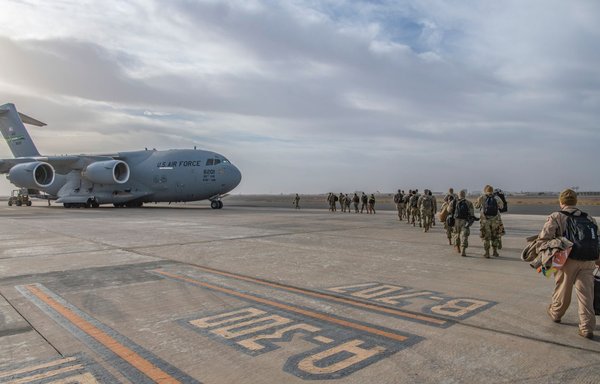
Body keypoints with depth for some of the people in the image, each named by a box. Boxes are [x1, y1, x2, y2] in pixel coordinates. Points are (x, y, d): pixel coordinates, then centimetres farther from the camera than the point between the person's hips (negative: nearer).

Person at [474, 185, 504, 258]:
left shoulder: (482, 198, -5)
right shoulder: (497, 198, 0)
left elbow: (476, 206, 7)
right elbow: (501, 206, 16)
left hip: (485, 220, -2)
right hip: (495, 220, 2)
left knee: (486, 237, 5)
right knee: (495, 236, 16)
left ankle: (487, 253, 5)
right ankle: (495, 252, 21)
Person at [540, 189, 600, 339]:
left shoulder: (557, 217, 1)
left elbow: (545, 236, -14)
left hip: (568, 260, -3)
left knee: (562, 291, 14)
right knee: (586, 294, 6)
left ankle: (555, 314, 35)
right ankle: (587, 328, 5)